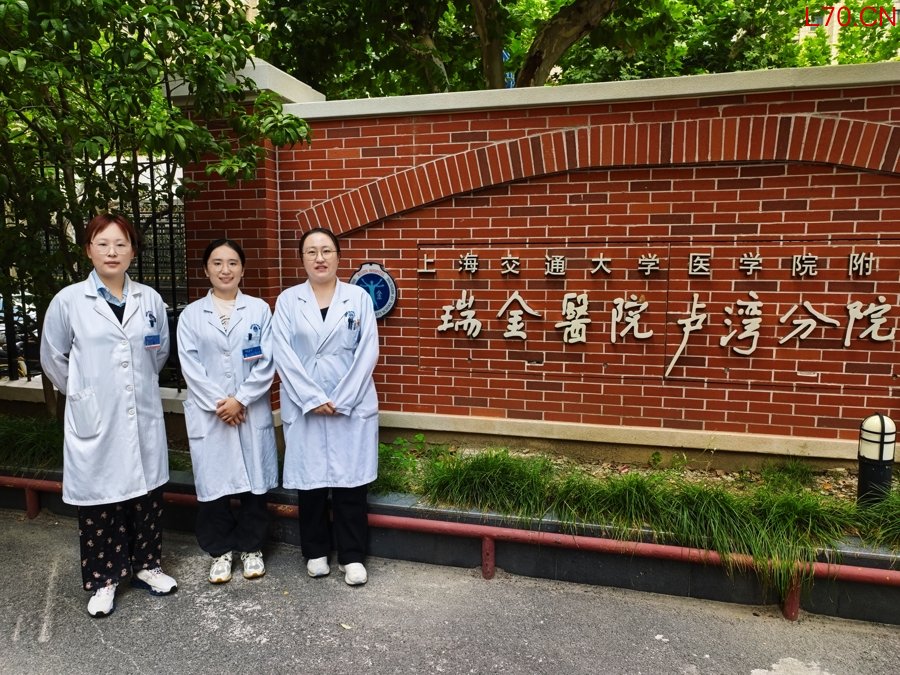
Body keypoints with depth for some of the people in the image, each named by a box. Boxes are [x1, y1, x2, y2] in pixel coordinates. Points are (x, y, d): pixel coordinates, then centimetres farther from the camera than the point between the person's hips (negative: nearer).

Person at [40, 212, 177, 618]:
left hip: (144, 418, 3)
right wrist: (81, 393, 8)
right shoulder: (68, 300, -6)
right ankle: (103, 580, 25)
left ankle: (145, 566, 31)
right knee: (98, 501, 7)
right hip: (94, 421, -2)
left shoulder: (150, 299, 1)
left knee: (146, 494, 13)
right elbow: (52, 358, 5)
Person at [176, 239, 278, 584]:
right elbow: (190, 366, -2)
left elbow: (267, 363, -3)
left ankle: (251, 547, 25)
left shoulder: (259, 309, 3)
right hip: (208, 414, 0)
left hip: (252, 412, 0)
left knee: (254, 481, 7)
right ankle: (220, 551, 24)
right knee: (213, 483, 7)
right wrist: (217, 403, -12)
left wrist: (241, 400, -11)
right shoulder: (190, 315, 4)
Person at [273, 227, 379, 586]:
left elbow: (367, 352, -3)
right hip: (303, 407, 1)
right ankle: (316, 552, 26)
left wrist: (341, 401, -10)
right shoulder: (287, 300, 4)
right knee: (310, 480, 8)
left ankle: (352, 556, 18)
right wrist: (312, 399, -12)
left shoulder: (358, 297, 3)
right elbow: (283, 355, -3)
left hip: (353, 405, 0)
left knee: (351, 481, 4)